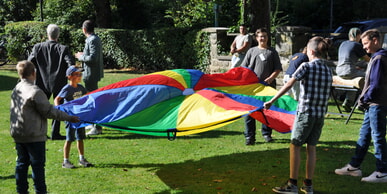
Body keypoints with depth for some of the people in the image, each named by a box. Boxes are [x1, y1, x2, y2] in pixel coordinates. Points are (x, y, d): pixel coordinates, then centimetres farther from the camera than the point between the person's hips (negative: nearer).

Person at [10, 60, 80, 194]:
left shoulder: (17, 89, 7)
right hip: (34, 135, -8)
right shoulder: (35, 91, -20)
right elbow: (48, 111, -17)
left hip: (18, 134, 8)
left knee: (22, 163, 15)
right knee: (38, 164, 1)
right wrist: (69, 117, -9)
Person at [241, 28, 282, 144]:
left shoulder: (272, 52, 9)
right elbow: (244, 68, 12)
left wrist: (271, 78, -12)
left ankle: (267, 134, 22)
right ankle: (249, 136, 1)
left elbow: (278, 69, 4)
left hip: (268, 86, 0)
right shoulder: (251, 51, 12)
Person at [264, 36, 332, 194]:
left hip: (305, 112, -6)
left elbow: (289, 84, -15)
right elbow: (326, 93, 12)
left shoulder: (307, 66, -9)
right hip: (321, 113, 6)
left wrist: (271, 101, -15)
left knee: (295, 146, 3)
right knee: (311, 147, 12)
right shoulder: (328, 70, 8)